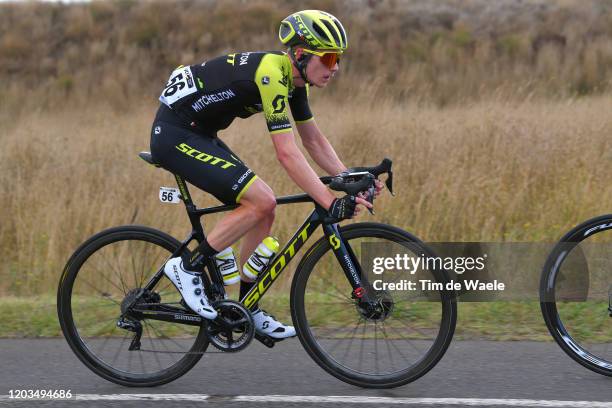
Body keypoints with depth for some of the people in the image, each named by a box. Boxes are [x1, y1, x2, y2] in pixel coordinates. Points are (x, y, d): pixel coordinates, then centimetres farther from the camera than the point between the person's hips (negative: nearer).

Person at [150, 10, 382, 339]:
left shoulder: (294, 79, 4)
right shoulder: (271, 75, -25)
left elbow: (313, 139, 11)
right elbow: (287, 154, -29)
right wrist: (332, 204, -31)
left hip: (199, 134, 10)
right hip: (174, 134, -10)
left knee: (263, 209, 5)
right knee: (260, 202, -18)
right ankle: (187, 268, -7)